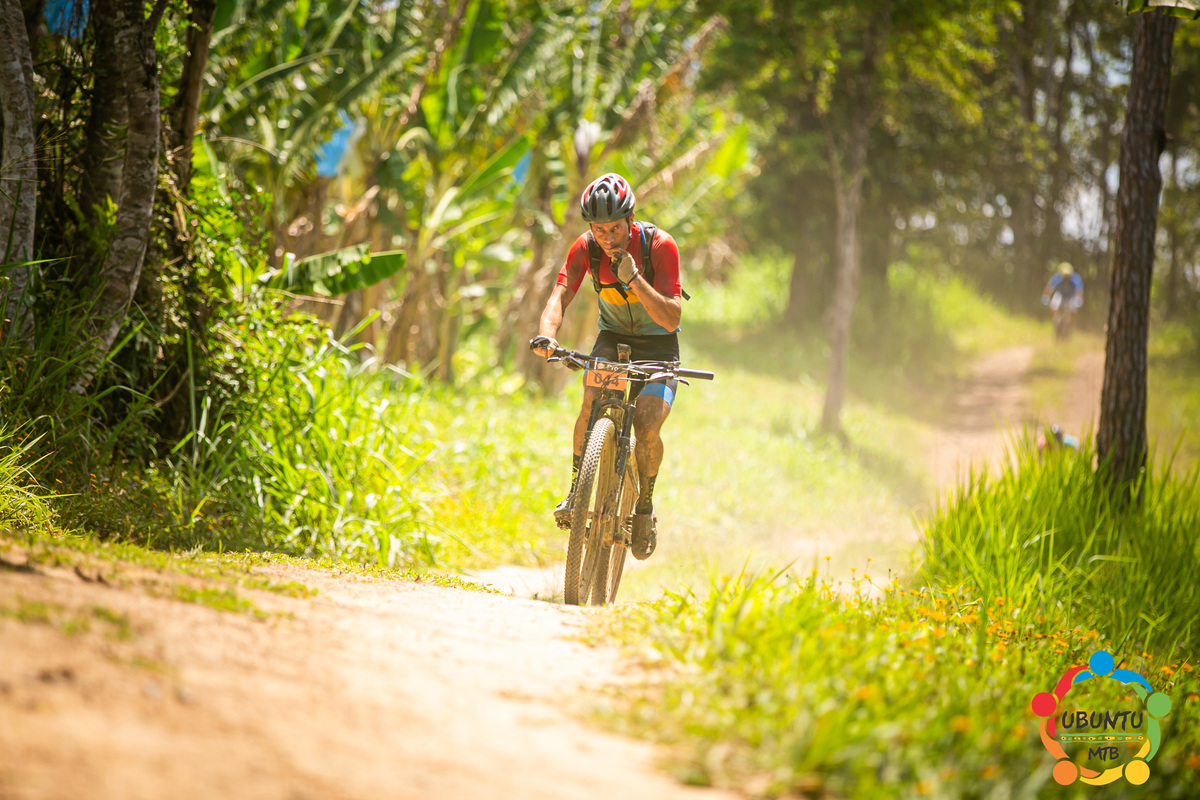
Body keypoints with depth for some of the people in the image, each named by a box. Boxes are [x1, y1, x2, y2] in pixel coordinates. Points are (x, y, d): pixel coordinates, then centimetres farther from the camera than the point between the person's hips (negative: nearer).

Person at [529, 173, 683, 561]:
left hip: (658, 345, -2)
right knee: (592, 403, -28)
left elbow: (672, 318, -29)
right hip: (613, 339, 2)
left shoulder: (659, 245, -25)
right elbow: (559, 297, -25)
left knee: (647, 427, -24)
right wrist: (546, 335, -46)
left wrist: (633, 278, -42)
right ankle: (576, 490, -10)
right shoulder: (586, 247, -16)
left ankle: (645, 507, 1)